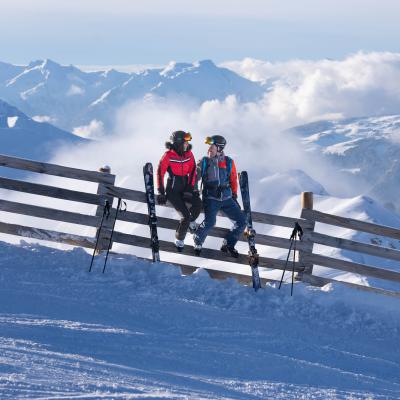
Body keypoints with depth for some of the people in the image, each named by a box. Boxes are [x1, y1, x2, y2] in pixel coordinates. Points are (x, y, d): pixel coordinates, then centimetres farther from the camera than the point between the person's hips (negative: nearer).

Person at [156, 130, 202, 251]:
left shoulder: (189, 154, -2)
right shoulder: (169, 155, -16)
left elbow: (192, 171, 1)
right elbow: (160, 173, -12)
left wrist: (191, 187, -10)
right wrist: (161, 192, -13)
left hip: (185, 188, 4)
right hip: (173, 190, -4)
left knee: (198, 203, -26)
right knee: (185, 216, -16)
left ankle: (191, 220, 7)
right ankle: (179, 239, 8)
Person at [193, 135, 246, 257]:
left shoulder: (229, 162, 2)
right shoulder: (204, 162, -2)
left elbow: (233, 180, 11)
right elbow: (195, 177, 4)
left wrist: (234, 196, 12)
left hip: (226, 198, 3)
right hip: (210, 198, -3)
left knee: (241, 221, -3)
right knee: (210, 222, -27)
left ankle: (228, 245, 16)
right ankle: (198, 241, -1)